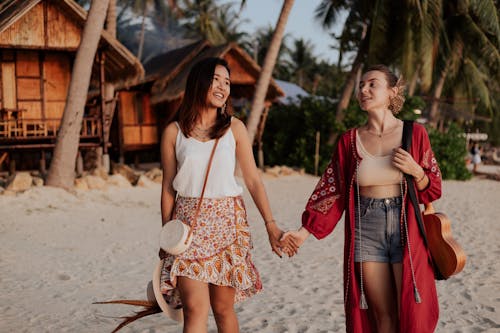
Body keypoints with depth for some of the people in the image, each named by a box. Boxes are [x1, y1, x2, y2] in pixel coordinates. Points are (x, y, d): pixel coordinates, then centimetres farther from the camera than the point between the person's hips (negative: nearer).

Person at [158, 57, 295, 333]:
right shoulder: (174, 132, 2)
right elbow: (168, 187, 6)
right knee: (195, 309, -10)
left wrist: (270, 224, -5)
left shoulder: (234, 128, 4)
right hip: (189, 224, -1)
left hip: (227, 222, 1)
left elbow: (253, 180, 3)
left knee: (223, 308, 7)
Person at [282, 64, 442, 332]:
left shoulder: (414, 133, 1)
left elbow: (432, 190, 5)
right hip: (366, 233, 1)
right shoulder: (350, 141, 4)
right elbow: (332, 191, 4)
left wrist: (415, 170, -14)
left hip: (406, 230, -1)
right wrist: (306, 229, -3)